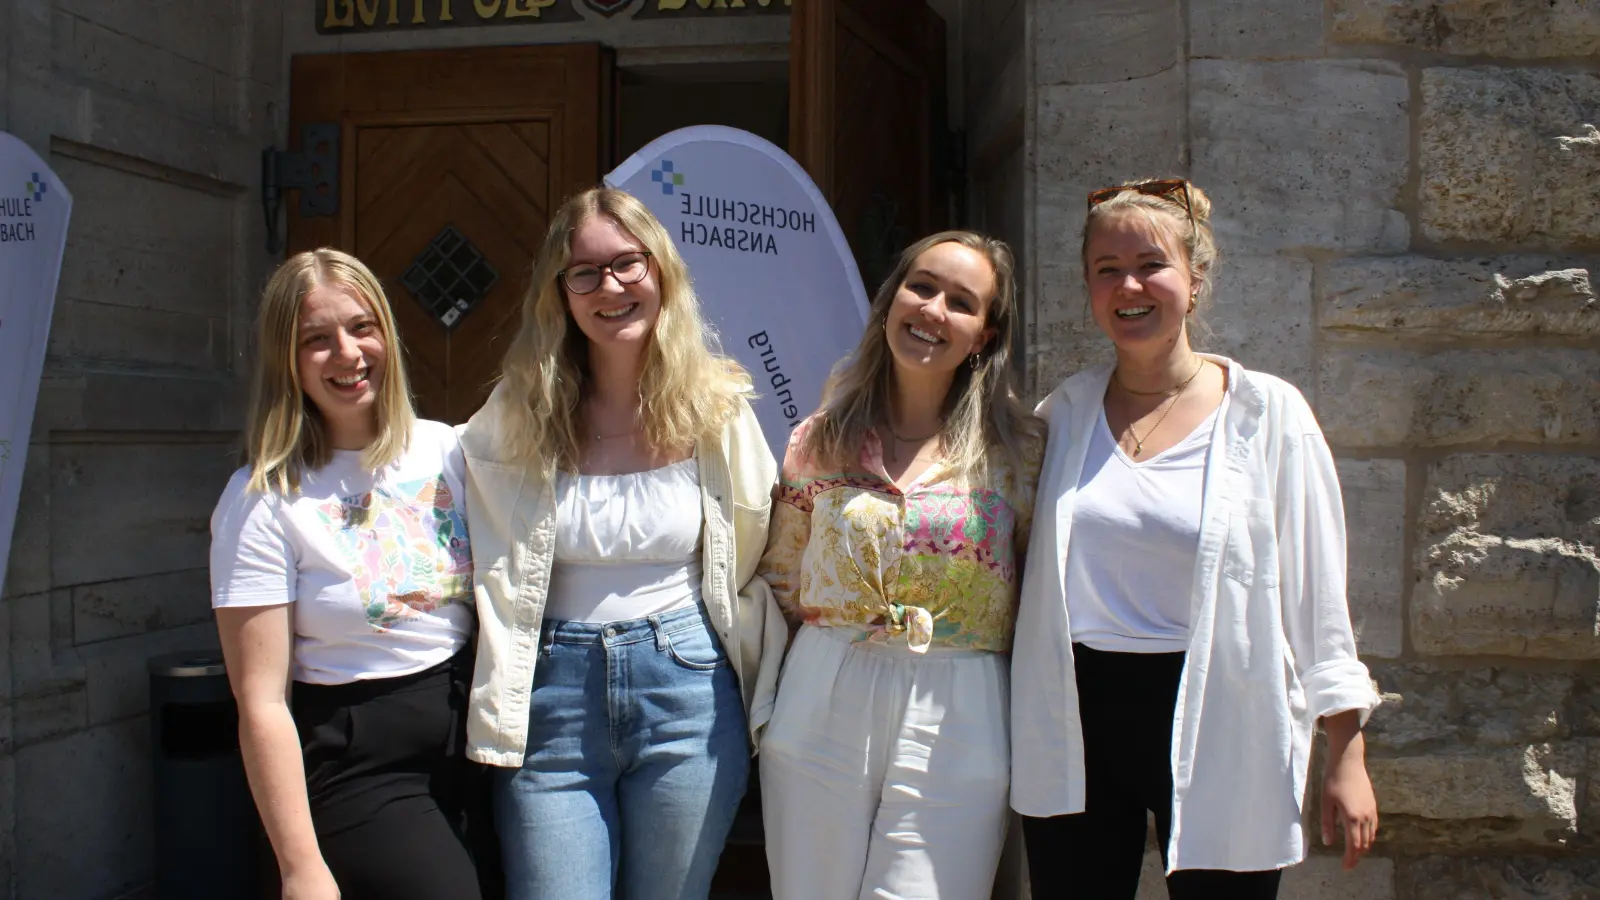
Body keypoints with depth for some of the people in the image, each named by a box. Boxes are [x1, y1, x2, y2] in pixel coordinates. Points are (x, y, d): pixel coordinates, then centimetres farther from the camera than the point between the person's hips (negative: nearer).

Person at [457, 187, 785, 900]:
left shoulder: (717, 406, 0)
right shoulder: (517, 415, -1)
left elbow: (761, 558, 6)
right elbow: (490, 577, 1)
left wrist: (761, 694, 2)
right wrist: (495, 719, -2)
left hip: (690, 689, 0)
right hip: (552, 703, 0)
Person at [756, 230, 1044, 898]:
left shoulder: (1018, 449, 0)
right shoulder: (821, 440, 5)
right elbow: (779, 584, 13)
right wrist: (835, 652, 3)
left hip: (954, 726, -2)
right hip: (821, 711, 2)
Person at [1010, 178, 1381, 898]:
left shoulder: (1267, 414, -2)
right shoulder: (1063, 412, 7)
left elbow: (1317, 592, -1)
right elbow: (1028, 574, 16)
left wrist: (1346, 757, -4)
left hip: (1219, 728, -2)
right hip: (1077, 728, 3)